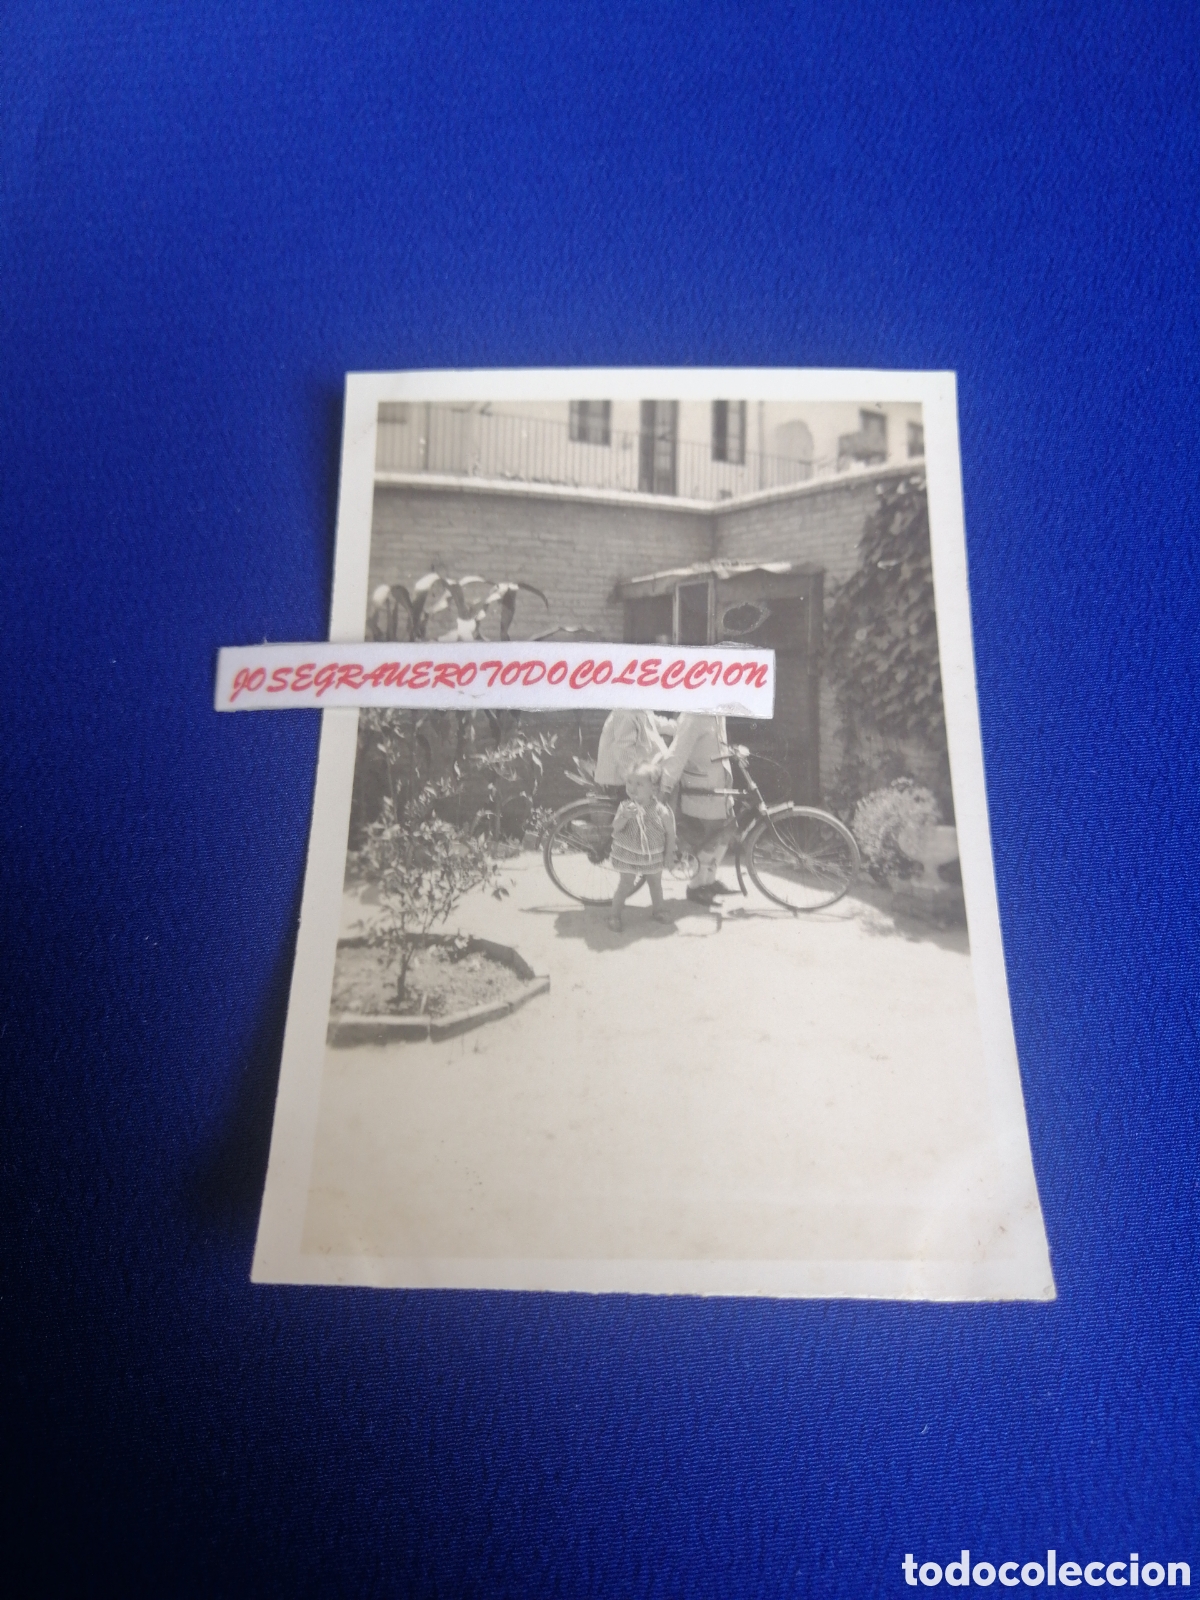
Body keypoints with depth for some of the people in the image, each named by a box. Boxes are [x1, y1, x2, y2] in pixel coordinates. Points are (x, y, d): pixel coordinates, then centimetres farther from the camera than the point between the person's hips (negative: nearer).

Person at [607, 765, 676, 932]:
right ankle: (614, 915, 13)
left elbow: (670, 832, -6)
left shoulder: (661, 810, -17)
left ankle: (658, 909, 40)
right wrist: (625, 816, -42)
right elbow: (616, 827, -23)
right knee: (625, 885, 2)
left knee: (656, 883, 19)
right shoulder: (625, 807, -15)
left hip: (654, 855, 2)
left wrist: (669, 853, -3)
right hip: (629, 855, -1)